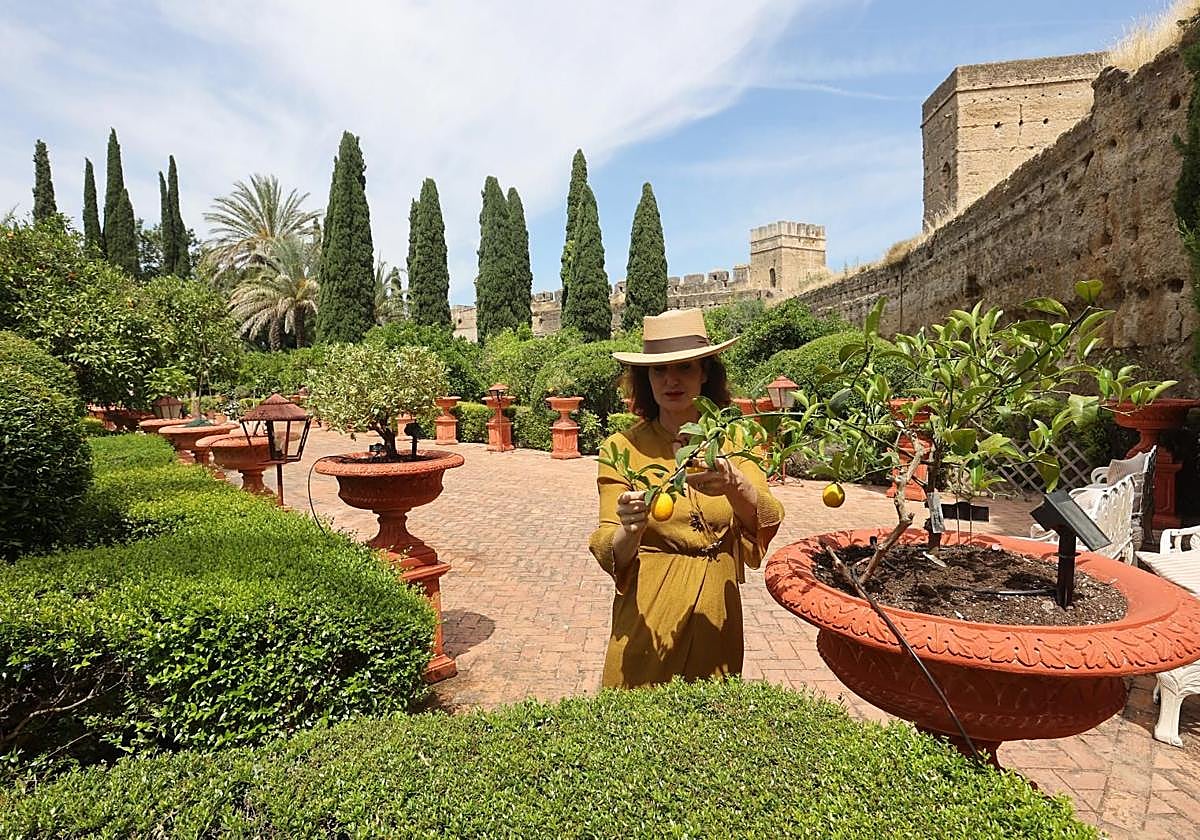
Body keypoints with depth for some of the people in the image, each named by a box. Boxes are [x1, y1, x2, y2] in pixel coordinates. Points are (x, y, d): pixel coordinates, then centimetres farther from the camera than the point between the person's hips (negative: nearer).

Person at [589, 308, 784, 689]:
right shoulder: (623, 448, -6)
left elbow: (766, 524, -14)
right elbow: (613, 557, -10)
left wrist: (733, 485, -34)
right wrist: (630, 529, -31)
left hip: (716, 616, 2)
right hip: (647, 618, -2)